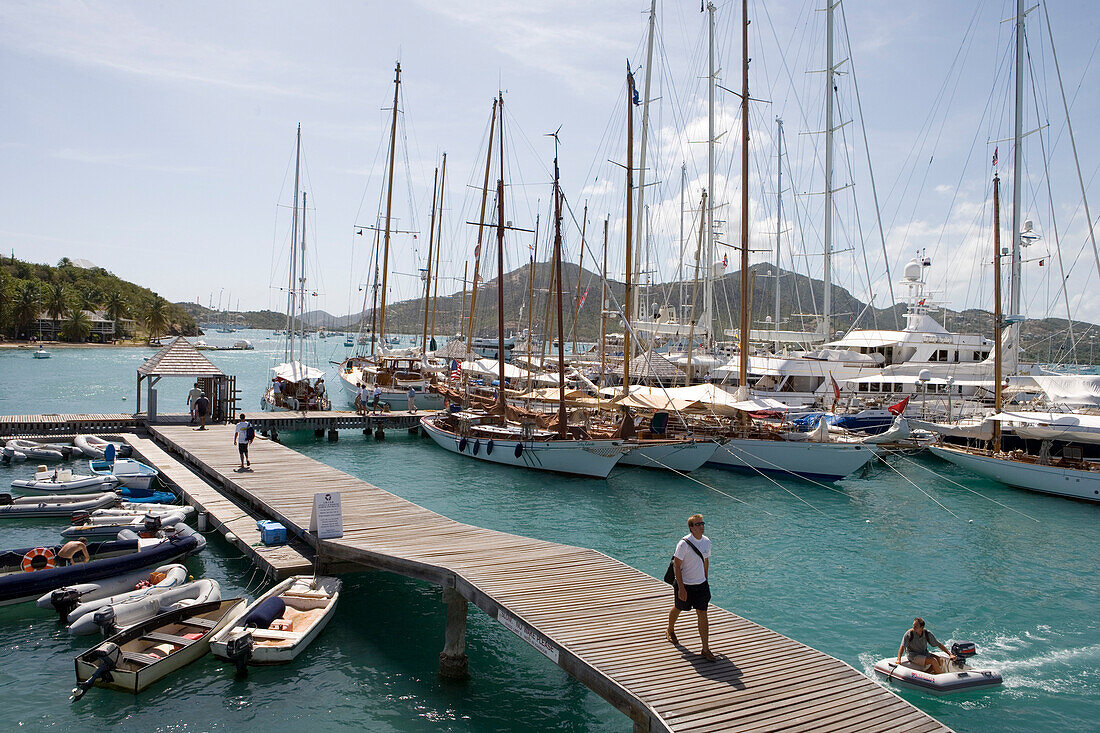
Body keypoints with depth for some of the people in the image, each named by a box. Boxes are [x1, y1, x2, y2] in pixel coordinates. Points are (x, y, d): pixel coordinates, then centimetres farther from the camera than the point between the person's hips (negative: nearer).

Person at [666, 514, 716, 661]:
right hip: (684, 584, -4)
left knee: (703, 614, -2)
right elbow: (677, 566, -18)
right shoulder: (684, 544, -21)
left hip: (701, 584, 4)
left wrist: (706, 581, 16)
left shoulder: (706, 541, -2)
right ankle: (670, 631, 48)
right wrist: (681, 588, -20)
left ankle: (706, 650, 4)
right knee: (678, 609, 18)